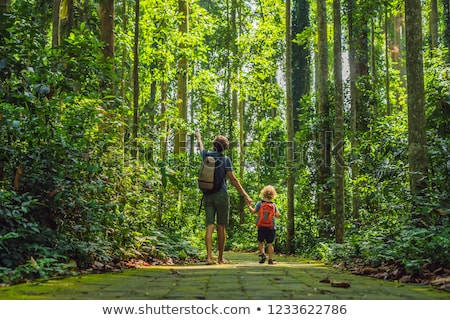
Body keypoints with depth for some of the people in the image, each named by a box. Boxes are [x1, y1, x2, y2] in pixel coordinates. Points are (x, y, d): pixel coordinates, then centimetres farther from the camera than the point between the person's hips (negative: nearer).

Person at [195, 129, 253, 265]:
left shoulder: (207, 155, 6)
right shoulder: (225, 159, -5)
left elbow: (201, 147, 30)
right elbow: (233, 179, -10)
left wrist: (198, 138, 52)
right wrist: (246, 195, -9)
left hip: (208, 196, 3)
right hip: (221, 195, -3)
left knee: (209, 226, -1)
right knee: (221, 227, 4)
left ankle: (209, 256, -11)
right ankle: (220, 258, 8)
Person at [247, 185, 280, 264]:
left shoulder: (260, 203, -2)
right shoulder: (273, 205, 4)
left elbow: (253, 211, -7)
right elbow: (277, 215, -1)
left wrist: (249, 205, 9)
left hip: (262, 227, -1)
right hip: (271, 227, 1)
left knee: (260, 241, 13)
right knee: (270, 243, 5)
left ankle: (262, 254, -6)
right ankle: (270, 259, 1)